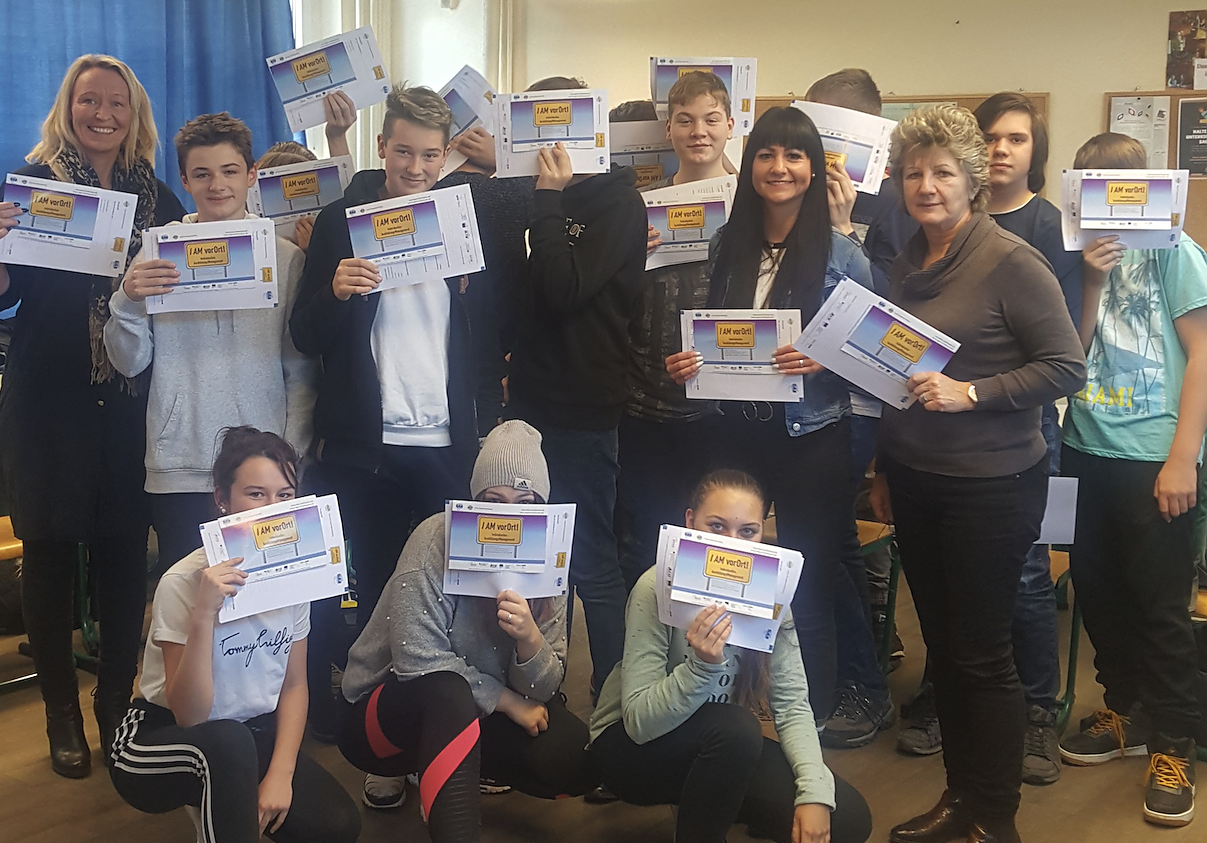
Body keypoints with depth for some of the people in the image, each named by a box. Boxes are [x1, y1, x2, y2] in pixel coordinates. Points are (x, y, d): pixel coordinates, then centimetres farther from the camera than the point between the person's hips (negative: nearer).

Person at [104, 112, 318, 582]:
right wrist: (128, 303, -12)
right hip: (179, 472, 1)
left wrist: (292, 456, -3)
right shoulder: (158, 254, 6)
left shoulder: (286, 258, 4)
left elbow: (301, 371, 5)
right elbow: (129, 364, 5)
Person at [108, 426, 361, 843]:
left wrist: (280, 774, -8)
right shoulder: (184, 582, -21)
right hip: (164, 741, -6)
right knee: (228, 740, -39)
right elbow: (190, 716, -24)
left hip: (255, 733, 7)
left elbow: (294, 684, 4)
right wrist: (203, 614, -36)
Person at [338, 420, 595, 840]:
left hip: (472, 714, 6)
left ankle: (458, 772, 8)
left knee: (578, 762, -17)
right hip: (389, 708, -6)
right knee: (449, 691, -38)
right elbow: (418, 659, -24)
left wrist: (530, 638, -32)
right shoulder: (437, 541, -21)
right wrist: (506, 700, -19)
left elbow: (543, 689, -10)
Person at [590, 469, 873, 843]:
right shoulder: (657, 588, -24)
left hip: (719, 747, 5)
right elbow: (639, 721, -27)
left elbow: (792, 703, -12)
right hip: (631, 745, -5)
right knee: (735, 725, -34)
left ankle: (700, 805, 9)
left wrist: (815, 791, -26)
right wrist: (702, 665, -42)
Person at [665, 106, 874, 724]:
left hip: (812, 436, -3)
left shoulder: (842, 255, -5)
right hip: (738, 433, 4)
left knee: (808, 591, 6)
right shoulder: (725, 246, 7)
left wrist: (824, 359, -21)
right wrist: (686, 364, -4)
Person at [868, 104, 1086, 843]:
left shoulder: (1012, 262, -12)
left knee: (981, 652, 1)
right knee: (942, 643, 14)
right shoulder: (906, 265, 8)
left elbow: (1067, 367, -14)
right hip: (914, 477, 6)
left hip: (991, 484, -6)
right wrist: (884, 469, 19)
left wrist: (970, 392, -22)